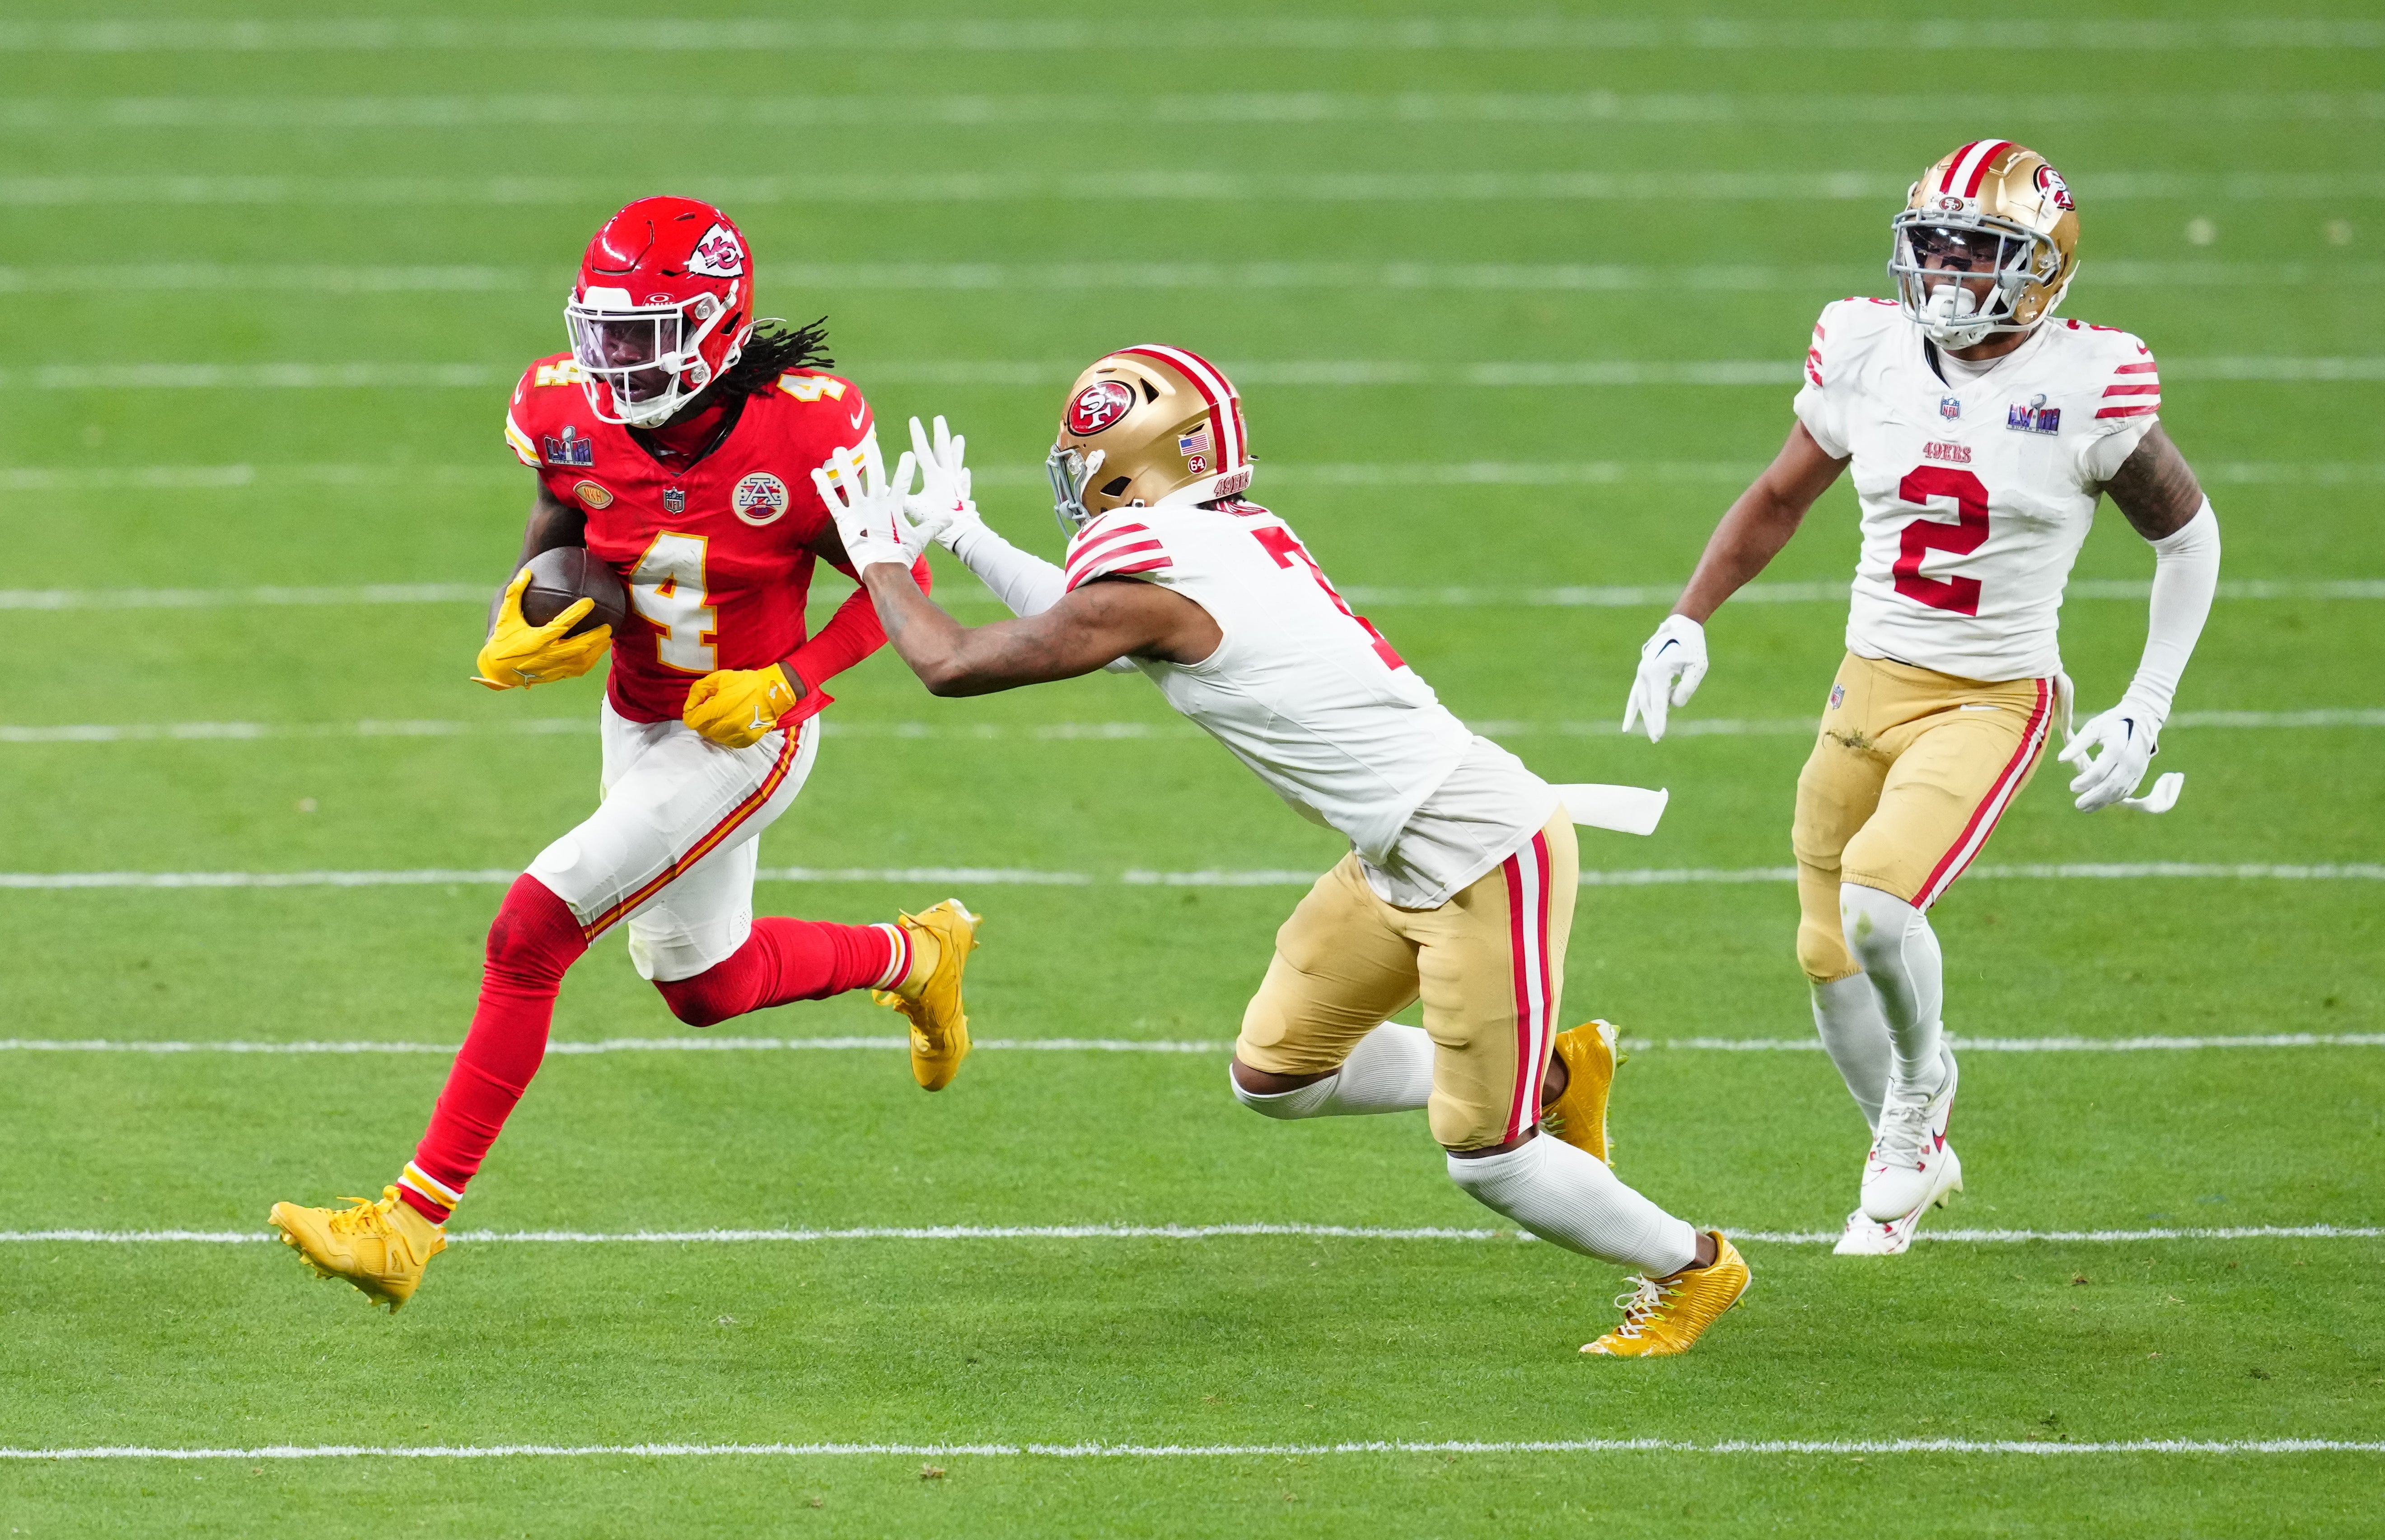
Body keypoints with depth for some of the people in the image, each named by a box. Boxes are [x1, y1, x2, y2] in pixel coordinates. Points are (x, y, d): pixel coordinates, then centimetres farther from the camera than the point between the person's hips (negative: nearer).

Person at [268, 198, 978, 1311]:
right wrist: (513, 645, -19)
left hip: (742, 737, -7)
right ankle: (914, 953, 50)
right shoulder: (577, 419, -12)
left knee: (530, 933, -17)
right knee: (706, 988, 22)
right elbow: (549, 556, 3)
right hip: (637, 720, 7)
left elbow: (897, 585, -11)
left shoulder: (800, 435, -25)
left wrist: (789, 683, -24)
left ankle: (415, 1221, -12)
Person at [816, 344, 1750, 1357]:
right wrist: (963, 536, 30)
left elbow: (953, 666, -7)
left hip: (1486, 856, -9)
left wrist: (886, 559, 10)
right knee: (1275, 1076, 13)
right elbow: (1086, 630, 28)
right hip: (1406, 859, 9)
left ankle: (1693, 1267, 19)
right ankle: (1550, 1074, 25)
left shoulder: (1151, 579, -19)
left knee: (1487, 1159, -1)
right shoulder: (1235, 538, 7)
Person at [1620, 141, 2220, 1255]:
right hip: (1870, 689, 5)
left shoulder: (2088, 388, -13)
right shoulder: (1871, 354, -2)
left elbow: (2187, 536, 1)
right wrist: (1686, 622, 6)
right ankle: (1912, 1158, 35)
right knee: (1832, 958, 9)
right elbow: (1780, 499, 14)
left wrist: (2146, 711, -5)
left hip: (1991, 703, -5)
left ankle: (1922, 1078, 5)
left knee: (1877, 898, -26)